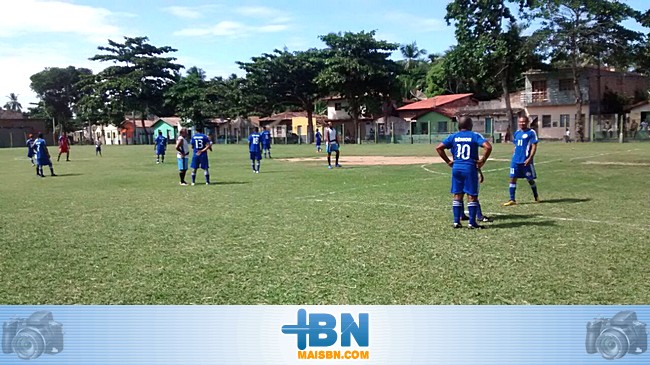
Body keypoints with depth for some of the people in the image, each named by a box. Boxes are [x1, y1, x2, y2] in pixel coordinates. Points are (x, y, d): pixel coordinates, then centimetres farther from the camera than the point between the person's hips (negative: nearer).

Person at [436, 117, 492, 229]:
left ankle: (456, 221, 12)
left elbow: (439, 148, 2)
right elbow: (488, 147, -16)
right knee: (472, 196, 4)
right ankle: (472, 223, 5)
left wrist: (448, 161, 6)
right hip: (470, 168, -3)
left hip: (456, 168, 3)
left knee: (457, 195, 11)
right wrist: (482, 160, -6)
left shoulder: (453, 136, 6)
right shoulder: (475, 136, -3)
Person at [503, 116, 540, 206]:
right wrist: (514, 155, 13)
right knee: (513, 178, -2)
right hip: (515, 160, 5)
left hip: (526, 161, -5)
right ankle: (512, 199, 1)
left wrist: (530, 158, -18)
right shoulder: (517, 133, 12)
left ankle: (536, 197, 28)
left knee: (530, 179, 7)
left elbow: (534, 146, -10)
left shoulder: (531, 132, -6)